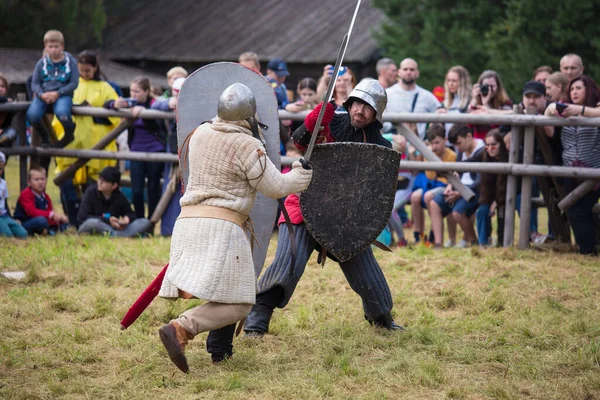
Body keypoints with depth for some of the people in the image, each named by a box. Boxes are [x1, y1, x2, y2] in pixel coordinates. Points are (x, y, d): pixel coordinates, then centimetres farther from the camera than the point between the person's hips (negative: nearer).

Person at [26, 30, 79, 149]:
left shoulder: (71, 62, 1)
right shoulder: (42, 63, 7)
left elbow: (74, 84, -3)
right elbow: (35, 83, 7)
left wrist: (57, 93, -15)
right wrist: (41, 94, -14)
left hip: (62, 94, -3)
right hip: (43, 95, 3)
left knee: (61, 112, -37)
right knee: (32, 114, -26)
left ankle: (69, 135, -1)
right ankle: (44, 137, 7)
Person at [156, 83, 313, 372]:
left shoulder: (200, 134, 11)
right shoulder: (247, 147, -7)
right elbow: (276, 187, -2)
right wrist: (301, 175, 18)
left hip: (188, 219, 8)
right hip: (221, 226, -7)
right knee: (237, 305, -11)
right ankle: (181, 329, -28)